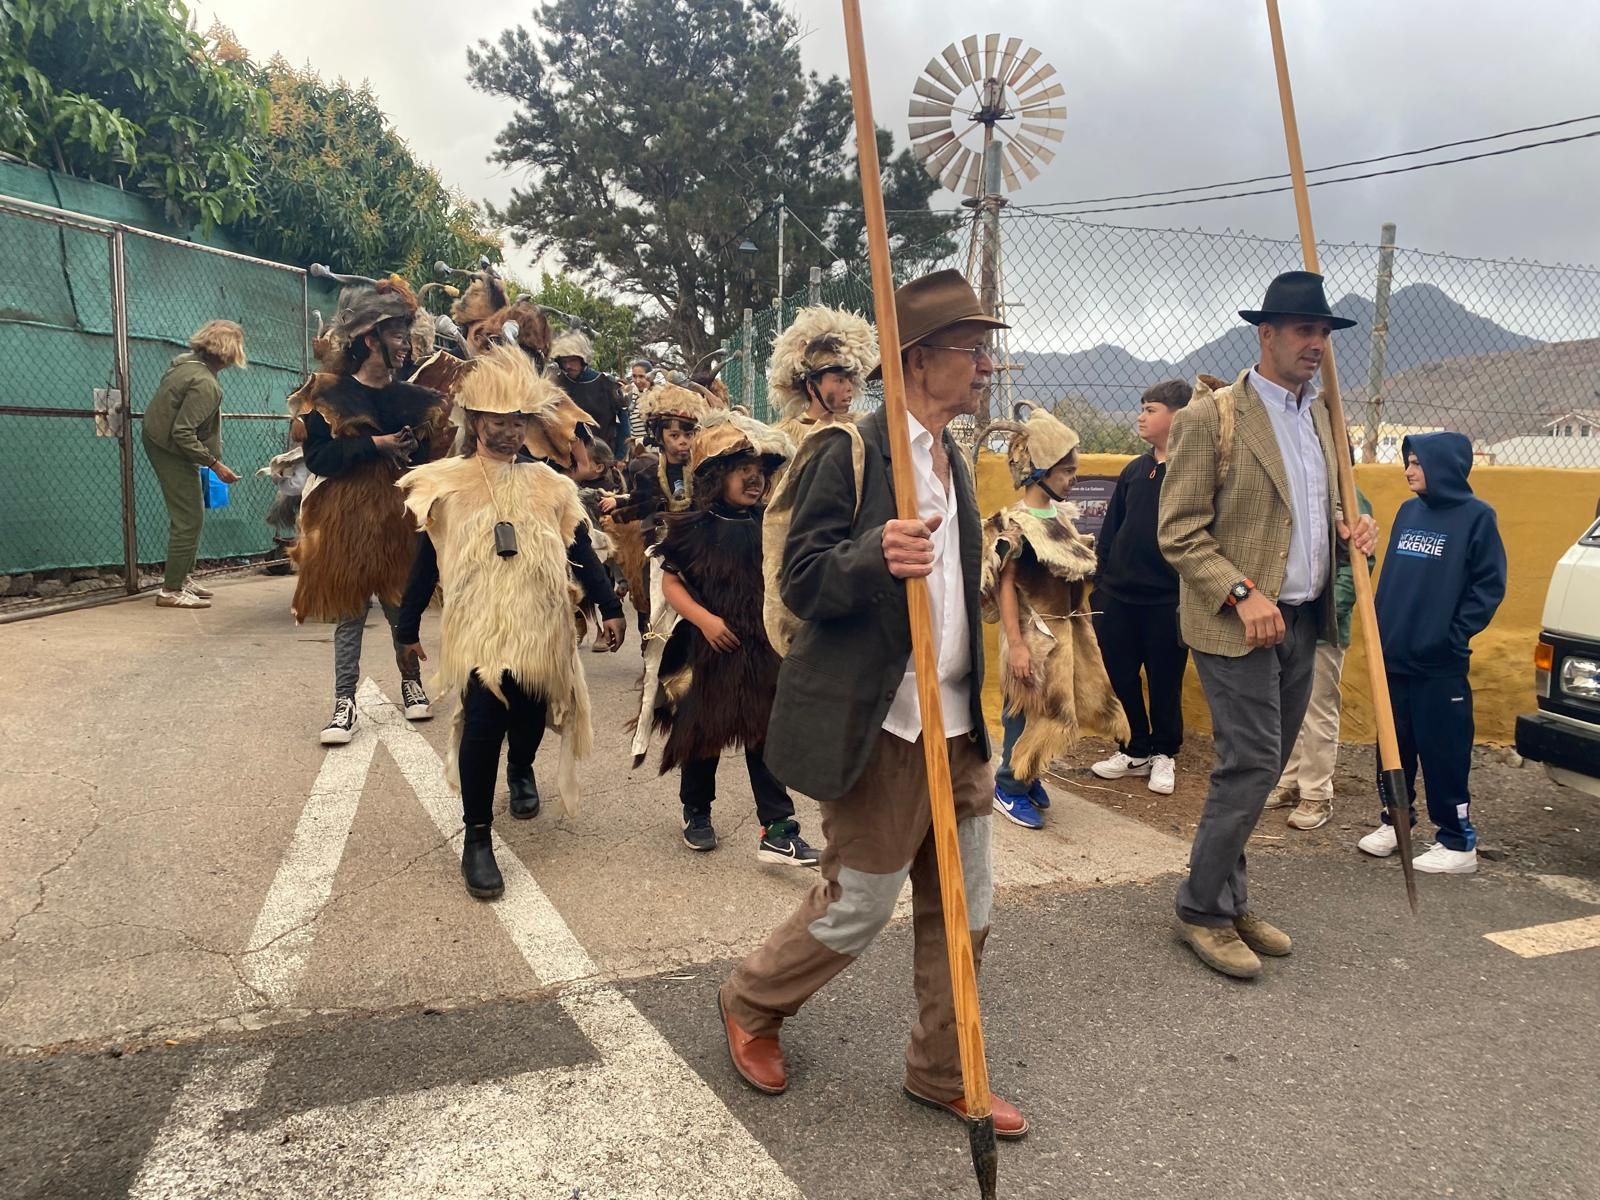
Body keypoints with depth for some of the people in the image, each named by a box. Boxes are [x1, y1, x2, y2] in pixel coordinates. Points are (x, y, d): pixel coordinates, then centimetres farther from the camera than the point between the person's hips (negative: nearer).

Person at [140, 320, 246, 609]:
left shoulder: (185, 360, 1)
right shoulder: (205, 384, -27)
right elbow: (183, 433, -29)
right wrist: (215, 463, -23)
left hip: (157, 439, 10)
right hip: (172, 452, -10)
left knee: (187, 515, 18)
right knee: (189, 519, -4)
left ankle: (183, 577, 27)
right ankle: (171, 590, 0)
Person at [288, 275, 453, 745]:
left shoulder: (412, 398, 7)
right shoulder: (330, 394, -4)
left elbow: (432, 455, 5)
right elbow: (318, 457, -12)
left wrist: (444, 435, -16)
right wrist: (375, 445, -19)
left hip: (399, 517, 3)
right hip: (346, 520, -3)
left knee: (402, 605, 10)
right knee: (349, 610, 1)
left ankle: (411, 681, 30)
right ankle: (345, 702, 7)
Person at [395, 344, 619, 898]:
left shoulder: (547, 483, 8)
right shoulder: (447, 483, 3)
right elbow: (425, 561, 6)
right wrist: (408, 626, 7)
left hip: (539, 626, 3)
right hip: (478, 628, -3)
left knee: (530, 717, 7)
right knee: (482, 721, -15)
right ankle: (477, 840, -3)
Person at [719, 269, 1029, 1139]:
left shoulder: (952, 460, 13)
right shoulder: (848, 454, -13)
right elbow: (800, 582, -16)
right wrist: (874, 556, -36)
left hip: (956, 723, 8)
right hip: (876, 726, -8)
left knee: (963, 908, 12)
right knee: (857, 907, 5)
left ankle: (942, 1073, 30)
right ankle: (749, 1004, 32)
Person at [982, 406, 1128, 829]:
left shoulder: (1059, 516, 6)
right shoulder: (1016, 524, -17)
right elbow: (1005, 586, -19)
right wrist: (1015, 644, -22)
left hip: (1064, 630, 8)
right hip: (1035, 634, -8)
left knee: (1050, 709, 15)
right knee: (1028, 711, 1)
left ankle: (1026, 776, 30)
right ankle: (1007, 787, 15)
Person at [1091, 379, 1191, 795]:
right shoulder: (1134, 470, 9)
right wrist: (1100, 582, 9)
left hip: (1168, 599, -5)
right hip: (1117, 595, 5)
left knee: (1165, 682, 8)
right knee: (1121, 677, 11)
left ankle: (1164, 755, 25)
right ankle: (1136, 751, 26)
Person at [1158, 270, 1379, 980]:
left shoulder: (1323, 420, 13)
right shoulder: (1211, 417, -10)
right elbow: (1178, 531, -13)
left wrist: (1350, 529, 3)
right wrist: (1244, 595, -21)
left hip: (1303, 622, 7)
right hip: (1238, 623, -7)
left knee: (1257, 769, 12)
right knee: (1251, 768, -7)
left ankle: (1227, 901, 26)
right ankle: (1203, 910, 10)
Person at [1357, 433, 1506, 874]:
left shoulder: (1476, 516, -6)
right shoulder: (1408, 512, 10)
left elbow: (1489, 587, -8)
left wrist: (1454, 636, -12)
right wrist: (1379, 629, 8)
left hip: (1439, 663, -6)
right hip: (1393, 656, 6)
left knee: (1443, 752, -1)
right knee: (1393, 747, 13)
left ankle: (1459, 843, 9)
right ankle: (1396, 821, 28)